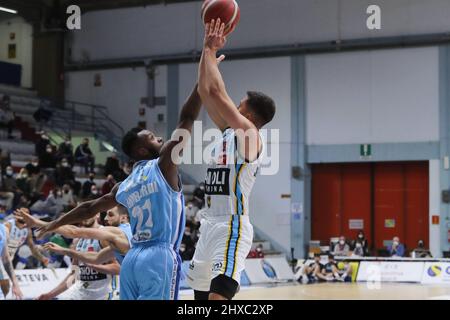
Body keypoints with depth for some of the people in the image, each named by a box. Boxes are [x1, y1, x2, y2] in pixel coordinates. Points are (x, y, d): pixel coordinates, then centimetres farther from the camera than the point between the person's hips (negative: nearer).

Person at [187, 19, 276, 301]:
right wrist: (207, 50, 11)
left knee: (218, 295, -23)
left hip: (232, 228, -10)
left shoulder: (249, 134, -10)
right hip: (211, 225, 10)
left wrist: (210, 50, -6)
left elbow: (217, 91, -17)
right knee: (202, 294, 15)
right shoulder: (230, 131, 14)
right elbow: (205, 92, 14)